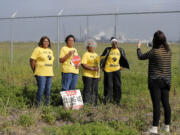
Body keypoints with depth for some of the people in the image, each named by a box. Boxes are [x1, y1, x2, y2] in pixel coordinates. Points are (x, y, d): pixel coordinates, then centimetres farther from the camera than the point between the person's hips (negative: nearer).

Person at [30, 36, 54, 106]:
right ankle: (38, 104, -3)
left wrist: (50, 71, 15)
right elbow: (32, 60, -7)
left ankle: (47, 104, 13)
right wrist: (34, 71, -3)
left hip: (49, 73, 6)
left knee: (48, 89, 6)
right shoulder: (38, 49, -4)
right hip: (41, 73, -6)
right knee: (41, 88, -11)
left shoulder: (50, 50, 16)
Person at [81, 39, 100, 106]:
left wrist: (98, 72, 15)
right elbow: (83, 64, -14)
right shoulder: (86, 54, -4)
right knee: (87, 90, -7)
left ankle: (94, 104, 17)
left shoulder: (96, 55, 18)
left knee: (95, 90, 9)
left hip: (95, 75, 7)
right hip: (88, 75, -7)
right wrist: (92, 68, -21)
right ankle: (86, 103, -3)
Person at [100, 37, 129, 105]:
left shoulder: (120, 50, 4)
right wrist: (102, 67, 0)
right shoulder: (108, 50, -5)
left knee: (117, 85, 3)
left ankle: (117, 100, 13)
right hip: (108, 70, -3)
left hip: (117, 69, 3)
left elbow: (123, 59, 20)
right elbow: (102, 58, 2)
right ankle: (108, 99, 15)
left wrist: (122, 66, 14)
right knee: (108, 85, 1)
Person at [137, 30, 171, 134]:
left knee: (156, 104, -6)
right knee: (166, 103, 11)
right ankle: (167, 126, 20)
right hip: (166, 80, 6)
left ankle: (155, 127, -5)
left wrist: (138, 48, 18)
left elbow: (141, 57, -2)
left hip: (155, 81, -6)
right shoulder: (168, 51, 2)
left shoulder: (154, 52, -15)